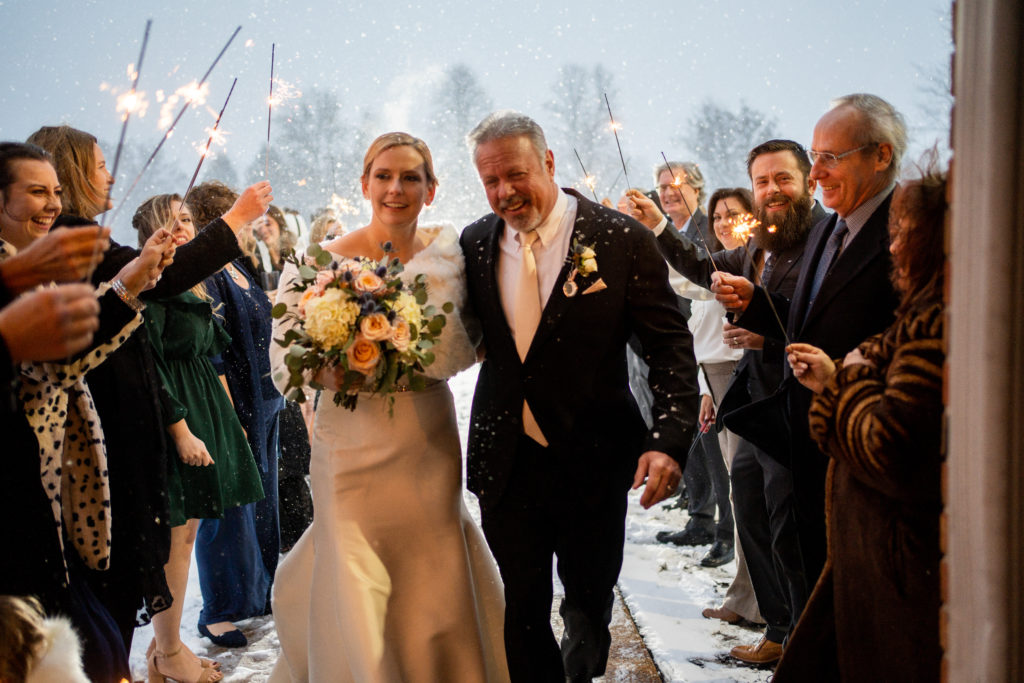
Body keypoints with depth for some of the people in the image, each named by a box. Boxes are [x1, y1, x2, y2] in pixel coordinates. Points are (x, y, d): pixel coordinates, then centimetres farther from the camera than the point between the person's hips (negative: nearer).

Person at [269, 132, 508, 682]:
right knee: (359, 601, 1)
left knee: (436, 589, 10)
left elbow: (462, 349, 3)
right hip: (356, 447, -3)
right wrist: (327, 371, -25)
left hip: (431, 447, 3)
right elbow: (284, 358, -8)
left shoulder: (445, 255, 2)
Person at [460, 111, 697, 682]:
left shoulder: (623, 241, -10)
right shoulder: (475, 244, 1)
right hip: (507, 462, 2)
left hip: (593, 463, -1)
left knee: (591, 599, 19)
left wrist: (670, 440, -22)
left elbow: (672, 350, -10)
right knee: (522, 611, 8)